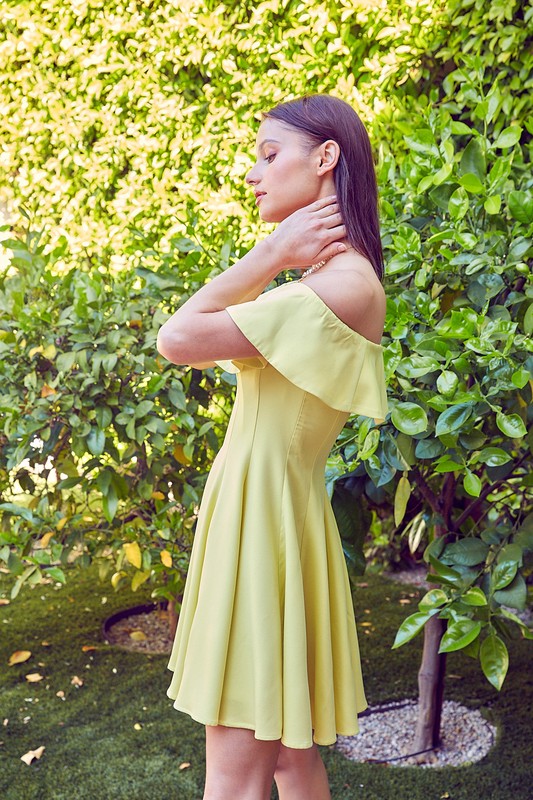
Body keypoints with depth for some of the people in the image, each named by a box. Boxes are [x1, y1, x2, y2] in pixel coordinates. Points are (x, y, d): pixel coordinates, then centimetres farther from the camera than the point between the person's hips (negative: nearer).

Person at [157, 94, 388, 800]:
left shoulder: (345, 282, -18)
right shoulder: (323, 277, 14)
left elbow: (178, 340, -20)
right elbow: (206, 339, 8)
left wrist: (270, 255, -10)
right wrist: (275, 261, -1)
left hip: (265, 510, -10)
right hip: (254, 498, 10)